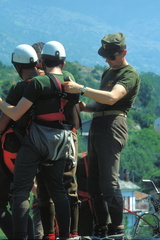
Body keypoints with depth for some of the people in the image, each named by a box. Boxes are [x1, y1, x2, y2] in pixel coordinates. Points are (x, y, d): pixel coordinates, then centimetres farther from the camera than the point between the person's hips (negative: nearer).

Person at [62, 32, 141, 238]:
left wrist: (81, 89, -25)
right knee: (94, 184, 8)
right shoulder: (108, 72, 24)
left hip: (112, 126, -10)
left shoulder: (130, 74, -6)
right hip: (97, 126, 10)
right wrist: (86, 107, 9)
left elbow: (111, 98, -22)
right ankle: (102, 229, 12)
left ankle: (117, 228, -12)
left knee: (108, 182, -15)